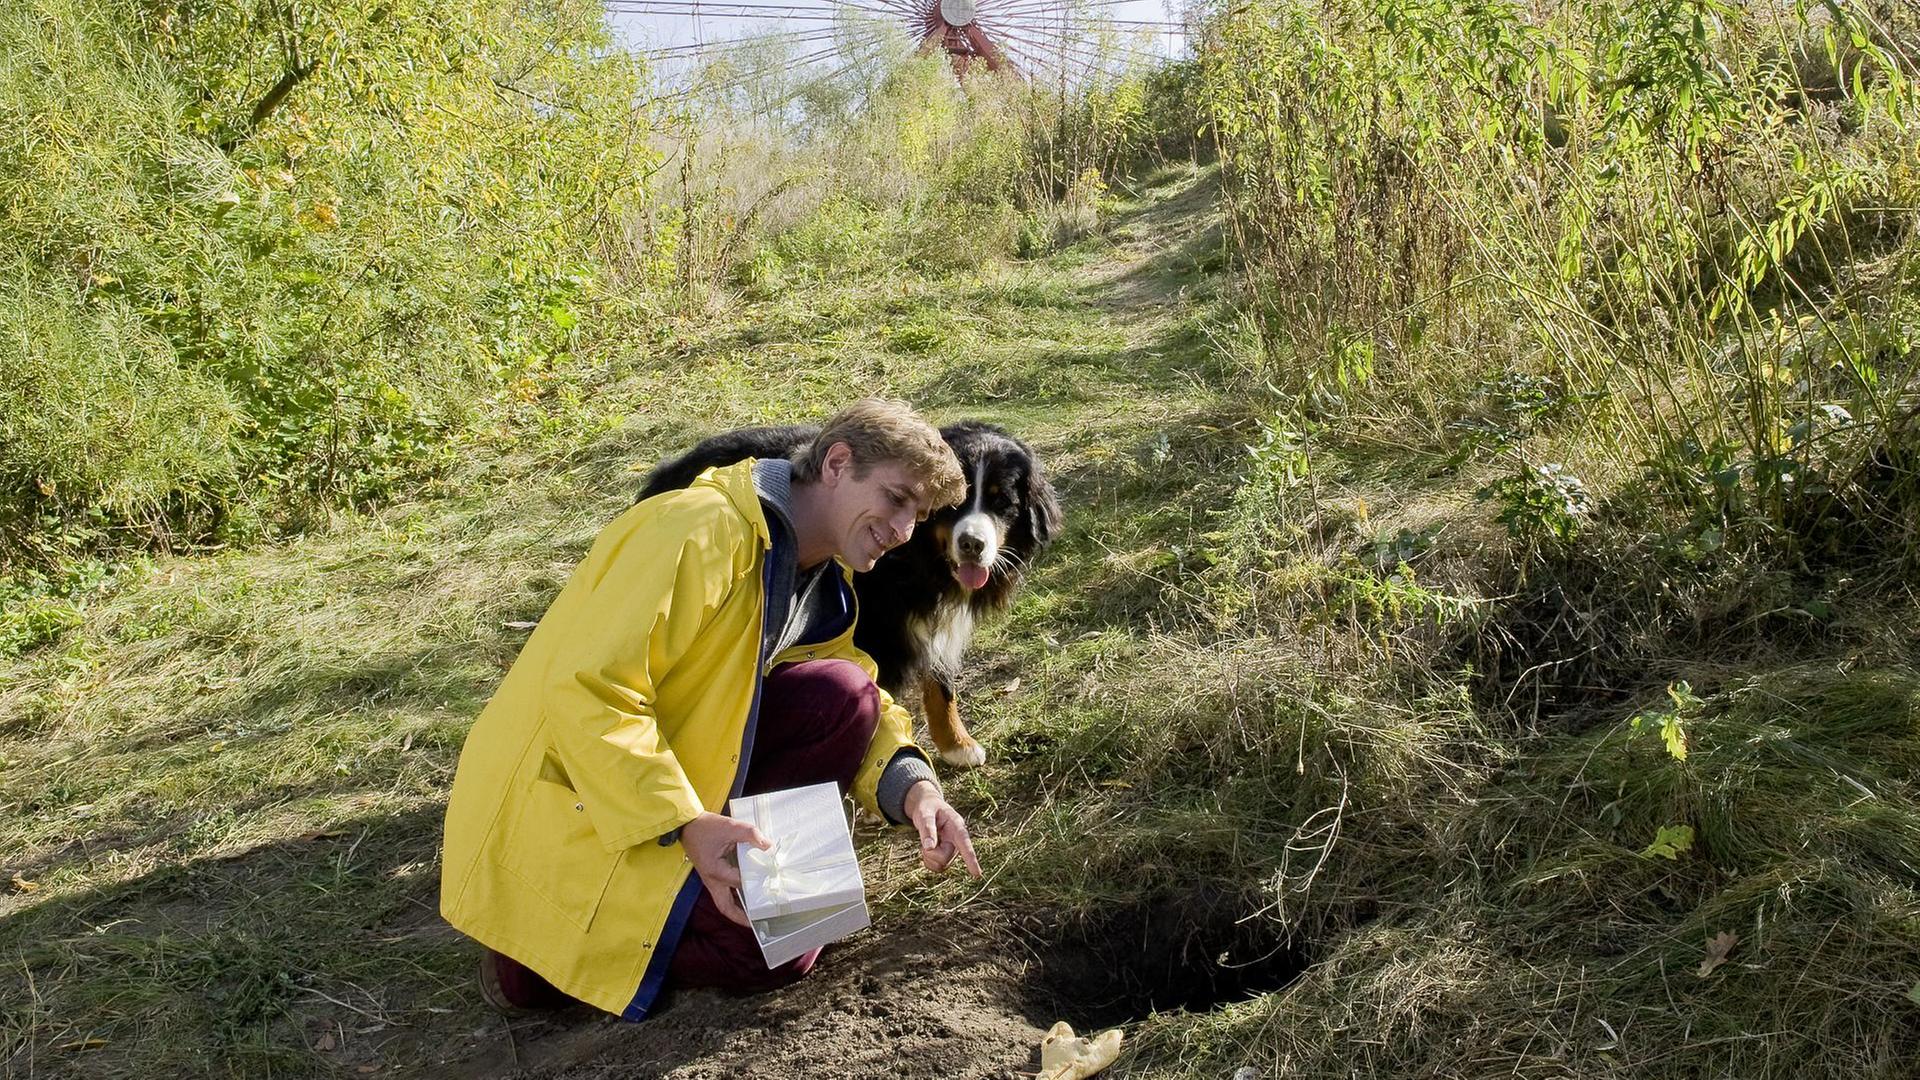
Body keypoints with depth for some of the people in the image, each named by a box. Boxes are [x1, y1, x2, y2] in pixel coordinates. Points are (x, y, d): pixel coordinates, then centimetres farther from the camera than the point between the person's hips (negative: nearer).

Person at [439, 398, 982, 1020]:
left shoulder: (825, 581, 6)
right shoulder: (703, 532, -23)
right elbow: (585, 692, -29)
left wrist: (912, 786, -13)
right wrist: (686, 824, -33)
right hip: (558, 809, -7)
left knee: (841, 694, -9)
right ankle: (539, 951, -1)